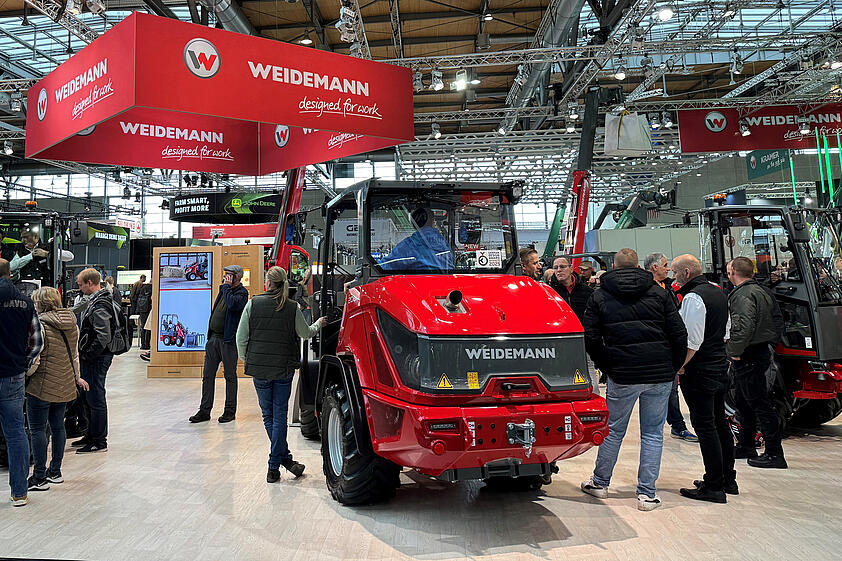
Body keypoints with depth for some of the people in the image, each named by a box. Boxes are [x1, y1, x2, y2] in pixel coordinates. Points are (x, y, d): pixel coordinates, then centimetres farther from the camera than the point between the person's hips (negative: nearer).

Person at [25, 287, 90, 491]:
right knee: (58, 426, 16)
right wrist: (77, 376, 26)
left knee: (37, 429, 2)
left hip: (42, 386, -7)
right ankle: (55, 471, 26)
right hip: (64, 385, 7)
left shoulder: (40, 325, -16)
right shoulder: (72, 324, 5)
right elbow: (74, 354, 15)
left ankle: (40, 478, 7)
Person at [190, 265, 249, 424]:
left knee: (230, 376, 2)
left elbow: (232, 304, -29)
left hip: (228, 340, -7)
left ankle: (230, 411, 12)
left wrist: (226, 286, -16)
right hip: (214, 338, 8)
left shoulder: (242, 293, -8)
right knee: (208, 375, 7)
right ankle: (204, 410, 14)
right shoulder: (224, 289, 16)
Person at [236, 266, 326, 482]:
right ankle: (274, 467, 8)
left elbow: (241, 337, -3)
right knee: (279, 416, 7)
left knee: (268, 416, 13)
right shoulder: (292, 307, -4)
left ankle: (286, 458, 17)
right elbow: (306, 333, 9)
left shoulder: (253, 304, -4)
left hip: (259, 368, 0)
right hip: (284, 369, 0)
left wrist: (246, 360, 13)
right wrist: (319, 324, 30)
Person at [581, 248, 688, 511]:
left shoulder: (599, 297, 3)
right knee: (653, 433, 9)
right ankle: (647, 493, 12)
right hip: (660, 375, 1)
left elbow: (591, 339, -1)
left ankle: (600, 482, 26)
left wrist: (606, 367, 11)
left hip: (622, 377, -1)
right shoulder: (658, 293, 5)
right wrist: (673, 367, 11)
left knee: (613, 431, 13)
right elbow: (679, 334, 1)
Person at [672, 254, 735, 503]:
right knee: (719, 422, 17)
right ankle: (728, 479, 27)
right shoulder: (718, 292, 12)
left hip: (699, 371, -9)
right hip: (721, 366, 10)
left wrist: (680, 365, -13)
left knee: (705, 426, -3)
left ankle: (714, 486, 3)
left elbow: (692, 341, -23)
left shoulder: (693, 298, -18)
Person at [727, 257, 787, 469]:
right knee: (745, 403, 19)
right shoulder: (760, 291, 15)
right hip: (761, 352, 11)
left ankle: (774, 454, 0)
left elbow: (744, 326, -30)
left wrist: (735, 352, -19)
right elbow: (771, 322, 22)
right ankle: (746, 447, 29)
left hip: (748, 358, -11)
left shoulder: (743, 295, -17)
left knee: (760, 404, -5)